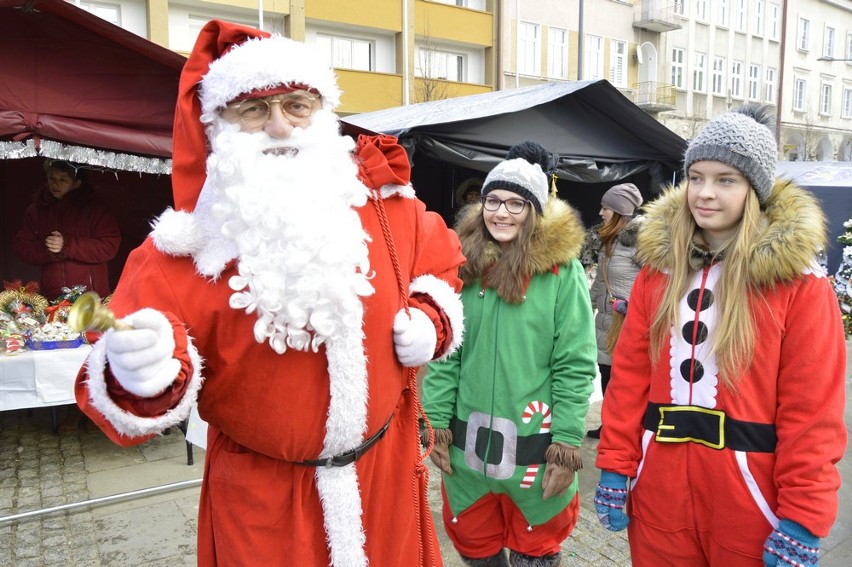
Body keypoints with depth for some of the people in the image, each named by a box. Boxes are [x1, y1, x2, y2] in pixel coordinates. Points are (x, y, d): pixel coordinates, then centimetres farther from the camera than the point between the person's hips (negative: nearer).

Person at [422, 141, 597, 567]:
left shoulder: (562, 270, -10)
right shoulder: (464, 266, 0)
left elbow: (575, 365, -10)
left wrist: (567, 443, -11)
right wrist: (438, 422, 0)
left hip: (534, 442, -3)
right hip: (467, 439, 3)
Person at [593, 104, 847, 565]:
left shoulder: (798, 281, -8)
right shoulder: (659, 266, 3)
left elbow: (813, 409, -10)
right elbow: (629, 376, 1)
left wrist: (802, 518, -12)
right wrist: (616, 468, -2)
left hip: (749, 493, -3)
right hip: (658, 488, 3)